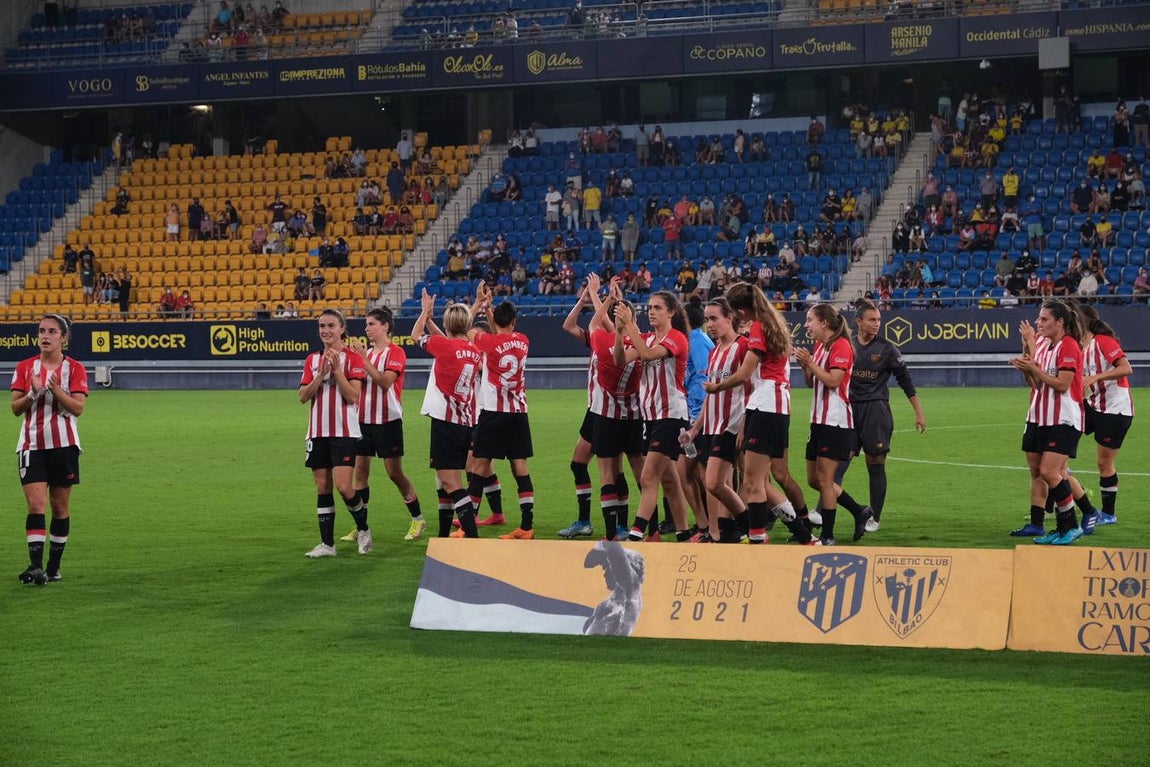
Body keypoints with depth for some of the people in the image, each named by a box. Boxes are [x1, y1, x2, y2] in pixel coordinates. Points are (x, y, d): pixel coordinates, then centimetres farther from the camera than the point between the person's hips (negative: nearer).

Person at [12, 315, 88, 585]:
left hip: (63, 444, 0)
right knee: (36, 504, -12)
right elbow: (15, 408, 3)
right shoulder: (25, 367, 6)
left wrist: (55, 390, -22)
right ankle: (36, 566, -18)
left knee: (60, 507, 5)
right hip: (32, 444, 0)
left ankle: (54, 566, 14)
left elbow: (78, 407, -8)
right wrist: (33, 393, -16)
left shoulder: (74, 368, 1)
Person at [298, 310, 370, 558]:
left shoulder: (352, 358, -3)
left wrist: (337, 369, -17)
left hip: (344, 432, -5)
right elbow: (303, 396, 2)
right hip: (318, 432, 5)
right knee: (323, 487, 5)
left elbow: (352, 396, -11)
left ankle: (363, 529, 12)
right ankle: (327, 543, 9)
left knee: (343, 486, -12)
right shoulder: (312, 359, 11)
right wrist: (320, 374, -11)